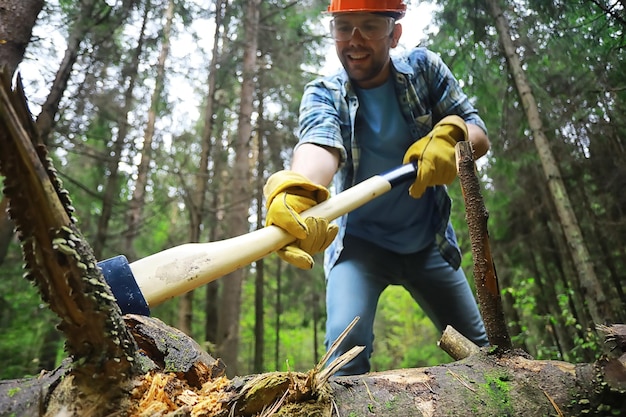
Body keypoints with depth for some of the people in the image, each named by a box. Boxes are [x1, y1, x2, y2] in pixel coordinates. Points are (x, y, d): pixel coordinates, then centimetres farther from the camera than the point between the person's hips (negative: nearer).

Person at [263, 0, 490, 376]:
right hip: (359, 242, -2)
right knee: (347, 340, -25)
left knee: (482, 349, 10)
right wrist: (295, 193, -58)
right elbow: (318, 144, -34)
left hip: (428, 242, 3)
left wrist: (451, 137, -32)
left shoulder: (424, 68, -4)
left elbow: (480, 135, -7)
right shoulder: (323, 94, -11)